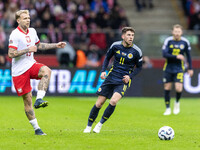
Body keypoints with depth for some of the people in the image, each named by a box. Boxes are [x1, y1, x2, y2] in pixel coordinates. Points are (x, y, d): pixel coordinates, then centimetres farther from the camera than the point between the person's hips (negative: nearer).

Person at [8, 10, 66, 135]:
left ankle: (39, 100, -32)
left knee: (46, 71, -28)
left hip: (31, 65, 6)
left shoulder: (32, 31, 9)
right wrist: (27, 49, -22)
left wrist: (56, 45, 22)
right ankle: (36, 128, 5)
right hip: (20, 70, -6)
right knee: (27, 99, -3)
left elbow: (38, 45, 27)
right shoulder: (15, 34, -13)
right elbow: (11, 54, -20)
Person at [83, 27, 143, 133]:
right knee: (99, 103, 0)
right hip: (111, 78, 2)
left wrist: (130, 76, -10)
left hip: (123, 81, -2)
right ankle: (88, 126, 18)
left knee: (113, 101, -25)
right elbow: (107, 57, 14)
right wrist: (103, 71, 1)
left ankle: (100, 124, -6)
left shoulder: (136, 51, -8)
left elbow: (139, 67, 6)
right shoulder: (115, 46, -3)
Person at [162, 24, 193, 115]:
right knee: (167, 88, 2)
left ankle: (177, 102, 19)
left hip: (179, 69, 0)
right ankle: (168, 108, 18)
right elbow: (164, 54, -15)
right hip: (168, 68, 0)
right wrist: (176, 56, -26)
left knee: (179, 89, -13)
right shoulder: (168, 41, -7)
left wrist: (190, 68, 12)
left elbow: (188, 55, 10)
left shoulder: (185, 42, -2)